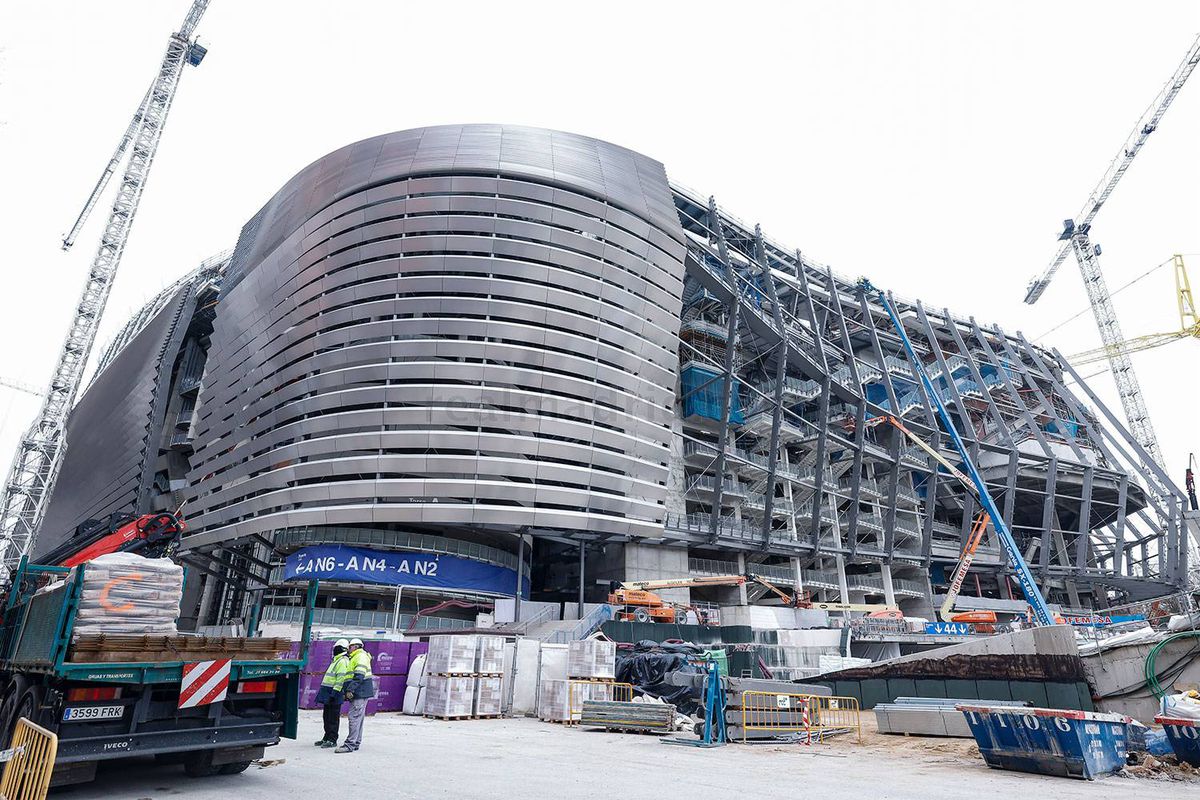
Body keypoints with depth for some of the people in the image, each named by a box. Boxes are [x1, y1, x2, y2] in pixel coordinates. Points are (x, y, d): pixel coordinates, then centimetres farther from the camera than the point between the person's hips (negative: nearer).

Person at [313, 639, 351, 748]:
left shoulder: (343, 661, -13)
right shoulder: (337, 660, 21)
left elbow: (341, 678, -22)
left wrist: (335, 692, -26)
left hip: (334, 694, -10)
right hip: (328, 694, 10)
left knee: (333, 718, -5)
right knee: (326, 716, 15)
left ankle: (332, 740, -1)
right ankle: (327, 738, 24)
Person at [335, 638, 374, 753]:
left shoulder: (361, 656, -10)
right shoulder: (355, 658, 24)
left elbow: (359, 676, -21)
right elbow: (350, 677, 27)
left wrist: (350, 690, -25)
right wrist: (346, 690, 21)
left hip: (361, 692, -11)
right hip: (359, 693, 11)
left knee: (354, 717, -12)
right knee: (358, 718, 13)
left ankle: (350, 744, -13)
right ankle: (356, 743, 19)